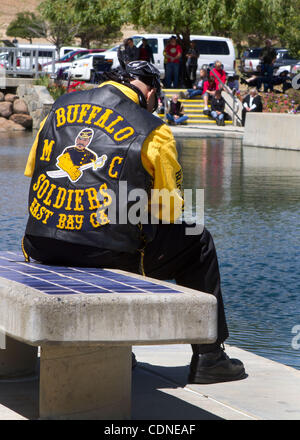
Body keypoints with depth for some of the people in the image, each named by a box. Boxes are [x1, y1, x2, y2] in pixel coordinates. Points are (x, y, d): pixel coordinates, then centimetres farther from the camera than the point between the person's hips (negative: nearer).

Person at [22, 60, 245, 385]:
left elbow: (32, 172, 23)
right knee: (197, 244, 19)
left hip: (42, 249, 6)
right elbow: (172, 211, 3)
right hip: (109, 256, -5)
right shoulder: (154, 131, -2)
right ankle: (208, 358, 22)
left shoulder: (60, 108, 12)